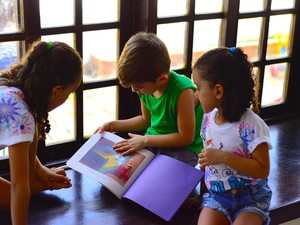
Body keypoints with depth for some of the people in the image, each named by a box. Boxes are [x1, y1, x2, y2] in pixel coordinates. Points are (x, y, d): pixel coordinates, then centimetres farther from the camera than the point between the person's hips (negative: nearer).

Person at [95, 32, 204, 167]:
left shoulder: (183, 91, -26)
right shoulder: (147, 85, -4)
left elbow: (186, 138, -18)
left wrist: (145, 140, -19)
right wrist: (114, 125, 5)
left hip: (183, 148, -7)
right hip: (153, 142, 7)